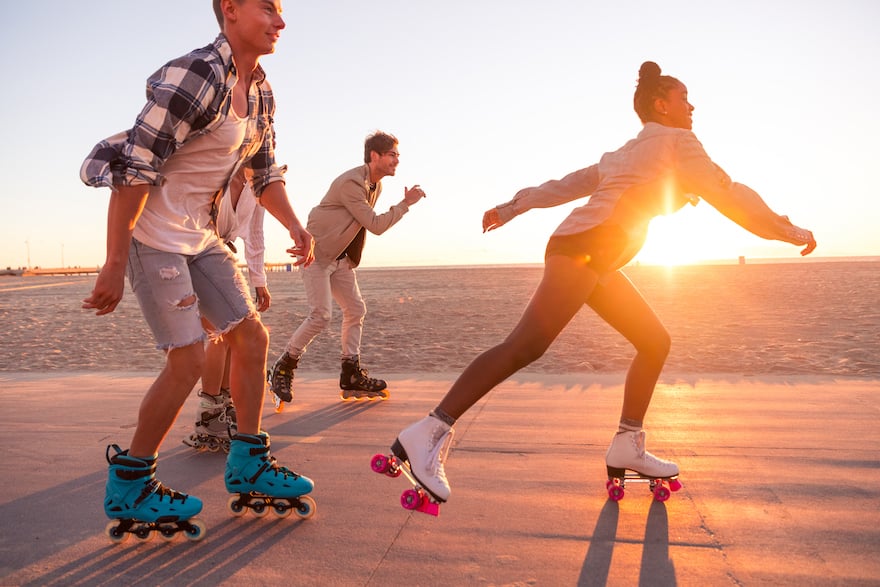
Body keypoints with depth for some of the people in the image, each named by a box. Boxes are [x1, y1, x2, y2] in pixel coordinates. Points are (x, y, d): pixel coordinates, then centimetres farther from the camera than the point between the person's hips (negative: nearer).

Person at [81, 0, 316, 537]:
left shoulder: (261, 93, 7)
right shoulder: (196, 75, -20)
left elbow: (266, 173, 18)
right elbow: (136, 169, -23)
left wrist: (296, 226, 4)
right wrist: (115, 265, -24)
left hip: (199, 235, 9)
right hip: (151, 231, -9)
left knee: (252, 336, 7)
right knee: (190, 357, -9)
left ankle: (248, 463, 19)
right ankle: (128, 486, 9)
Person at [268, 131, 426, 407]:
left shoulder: (376, 185, 9)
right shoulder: (351, 183, -21)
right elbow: (375, 225, -23)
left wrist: (351, 258, 13)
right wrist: (406, 203, -16)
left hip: (340, 258, 10)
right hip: (317, 252, -9)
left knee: (356, 310, 5)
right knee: (321, 315, -16)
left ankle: (351, 376, 11)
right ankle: (283, 369, 0)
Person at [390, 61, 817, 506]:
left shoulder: (627, 152, 31)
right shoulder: (676, 141, 7)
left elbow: (565, 185, 28)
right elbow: (727, 194, 7)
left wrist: (511, 208, 29)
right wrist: (786, 230, 16)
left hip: (595, 260, 10)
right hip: (585, 247, -10)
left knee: (655, 342, 13)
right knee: (526, 346, -21)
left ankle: (627, 448, 14)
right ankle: (429, 433, -26)